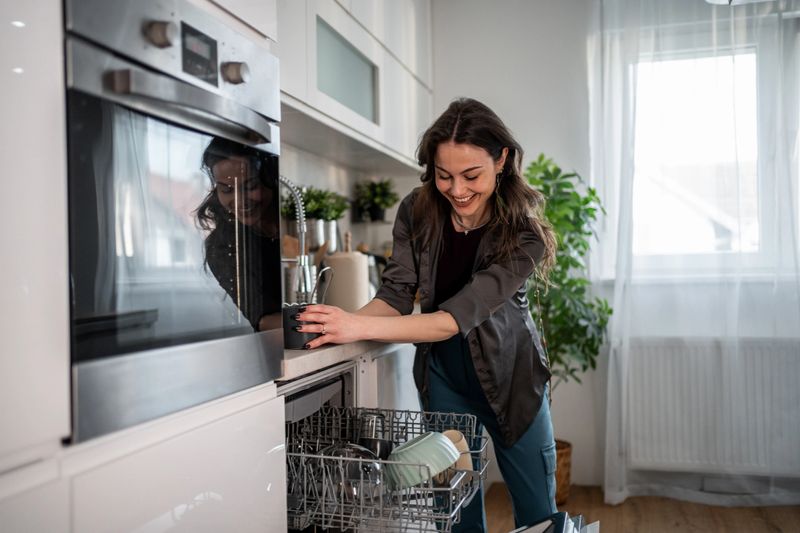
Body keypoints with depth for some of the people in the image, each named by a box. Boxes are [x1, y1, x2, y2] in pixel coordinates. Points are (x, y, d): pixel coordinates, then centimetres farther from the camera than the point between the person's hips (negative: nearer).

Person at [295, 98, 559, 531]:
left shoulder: (523, 232, -25)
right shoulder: (417, 212, -13)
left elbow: (458, 316, -34)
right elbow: (396, 295, -13)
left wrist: (361, 327, -45)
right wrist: (344, 322, -35)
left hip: (510, 377, -2)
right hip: (444, 378, 2)